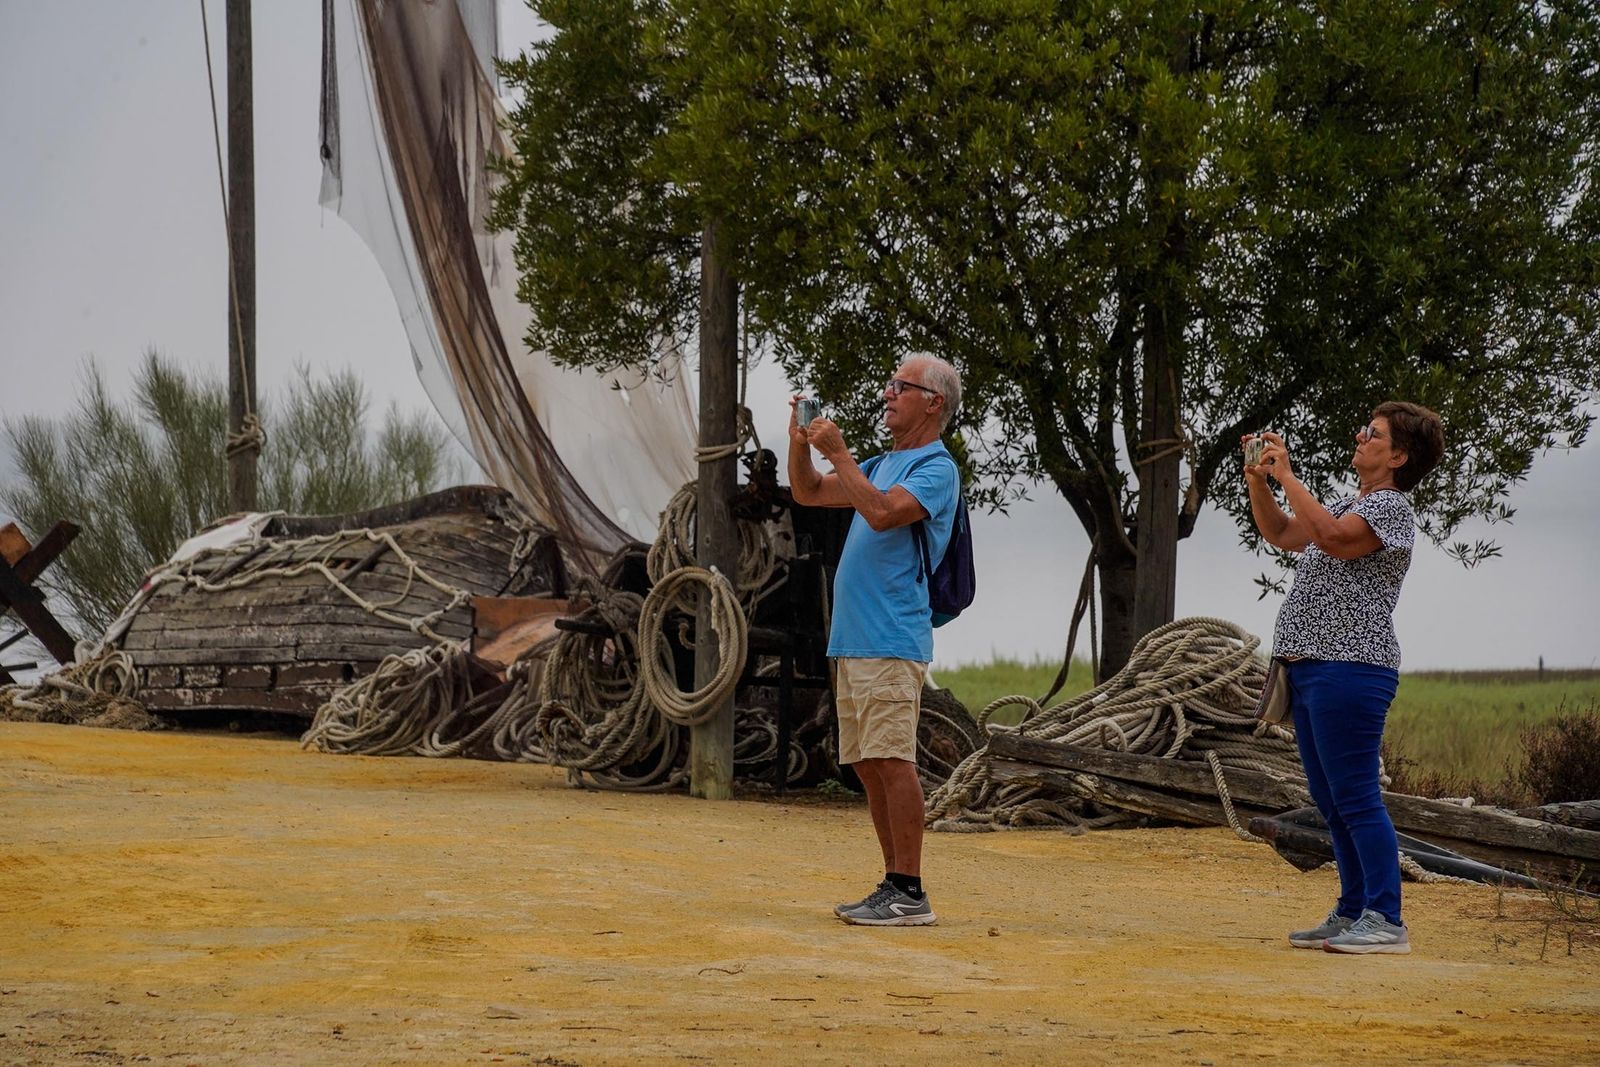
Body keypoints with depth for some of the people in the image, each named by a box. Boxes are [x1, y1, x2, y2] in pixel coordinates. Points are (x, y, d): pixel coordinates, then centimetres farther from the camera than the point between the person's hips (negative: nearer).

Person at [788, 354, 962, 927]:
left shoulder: (936, 469, -7)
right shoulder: (885, 464, 22)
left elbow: (883, 512, -24)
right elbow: (808, 493, 27)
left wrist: (837, 452, -17)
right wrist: (800, 440, 10)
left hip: (892, 639, -10)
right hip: (852, 639, 10)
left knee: (891, 760, -12)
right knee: (868, 765, 10)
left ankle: (910, 893, -12)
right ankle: (894, 884, 14)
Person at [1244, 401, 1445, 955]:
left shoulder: (1390, 505, -8)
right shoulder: (1348, 505, 21)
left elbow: (1333, 538, -25)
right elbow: (1281, 534, 31)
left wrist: (1286, 476, -18)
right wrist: (1258, 481, 15)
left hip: (1349, 668, -10)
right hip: (1311, 669, 10)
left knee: (1355, 798, -11)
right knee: (1332, 802, 12)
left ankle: (1385, 922, -11)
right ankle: (1352, 913, 18)